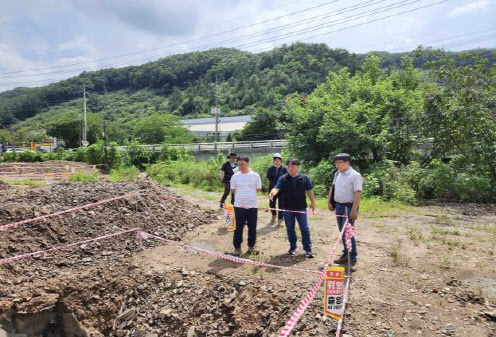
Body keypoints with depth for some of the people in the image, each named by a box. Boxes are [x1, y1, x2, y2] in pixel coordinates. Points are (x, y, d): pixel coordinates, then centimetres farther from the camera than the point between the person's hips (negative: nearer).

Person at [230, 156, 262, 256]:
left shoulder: (255, 175, -1)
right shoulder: (235, 176, 2)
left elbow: (258, 189, 6)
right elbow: (233, 190, 10)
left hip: (252, 205, 0)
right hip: (239, 206, 0)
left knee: (252, 228, 8)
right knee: (238, 227, 4)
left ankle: (251, 246, 26)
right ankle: (237, 247, 17)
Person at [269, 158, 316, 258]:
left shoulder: (304, 178, 0)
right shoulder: (283, 179, -2)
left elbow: (309, 191, 6)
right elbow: (277, 188, -15)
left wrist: (313, 202, 4)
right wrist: (273, 193, -36)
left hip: (301, 208, -1)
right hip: (287, 208, 1)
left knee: (304, 228, 3)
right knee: (290, 229, 12)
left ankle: (308, 249, 13)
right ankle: (293, 247, 29)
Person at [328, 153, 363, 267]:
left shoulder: (355, 176, -14)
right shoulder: (337, 174, 10)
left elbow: (357, 194, -20)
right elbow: (332, 188, 20)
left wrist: (354, 210, -26)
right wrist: (330, 202, 15)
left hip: (349, 207, -8)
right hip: (338, 205, 8)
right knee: (342, 232, 15)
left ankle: (352, 258, 7)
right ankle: (346, 254, 29)